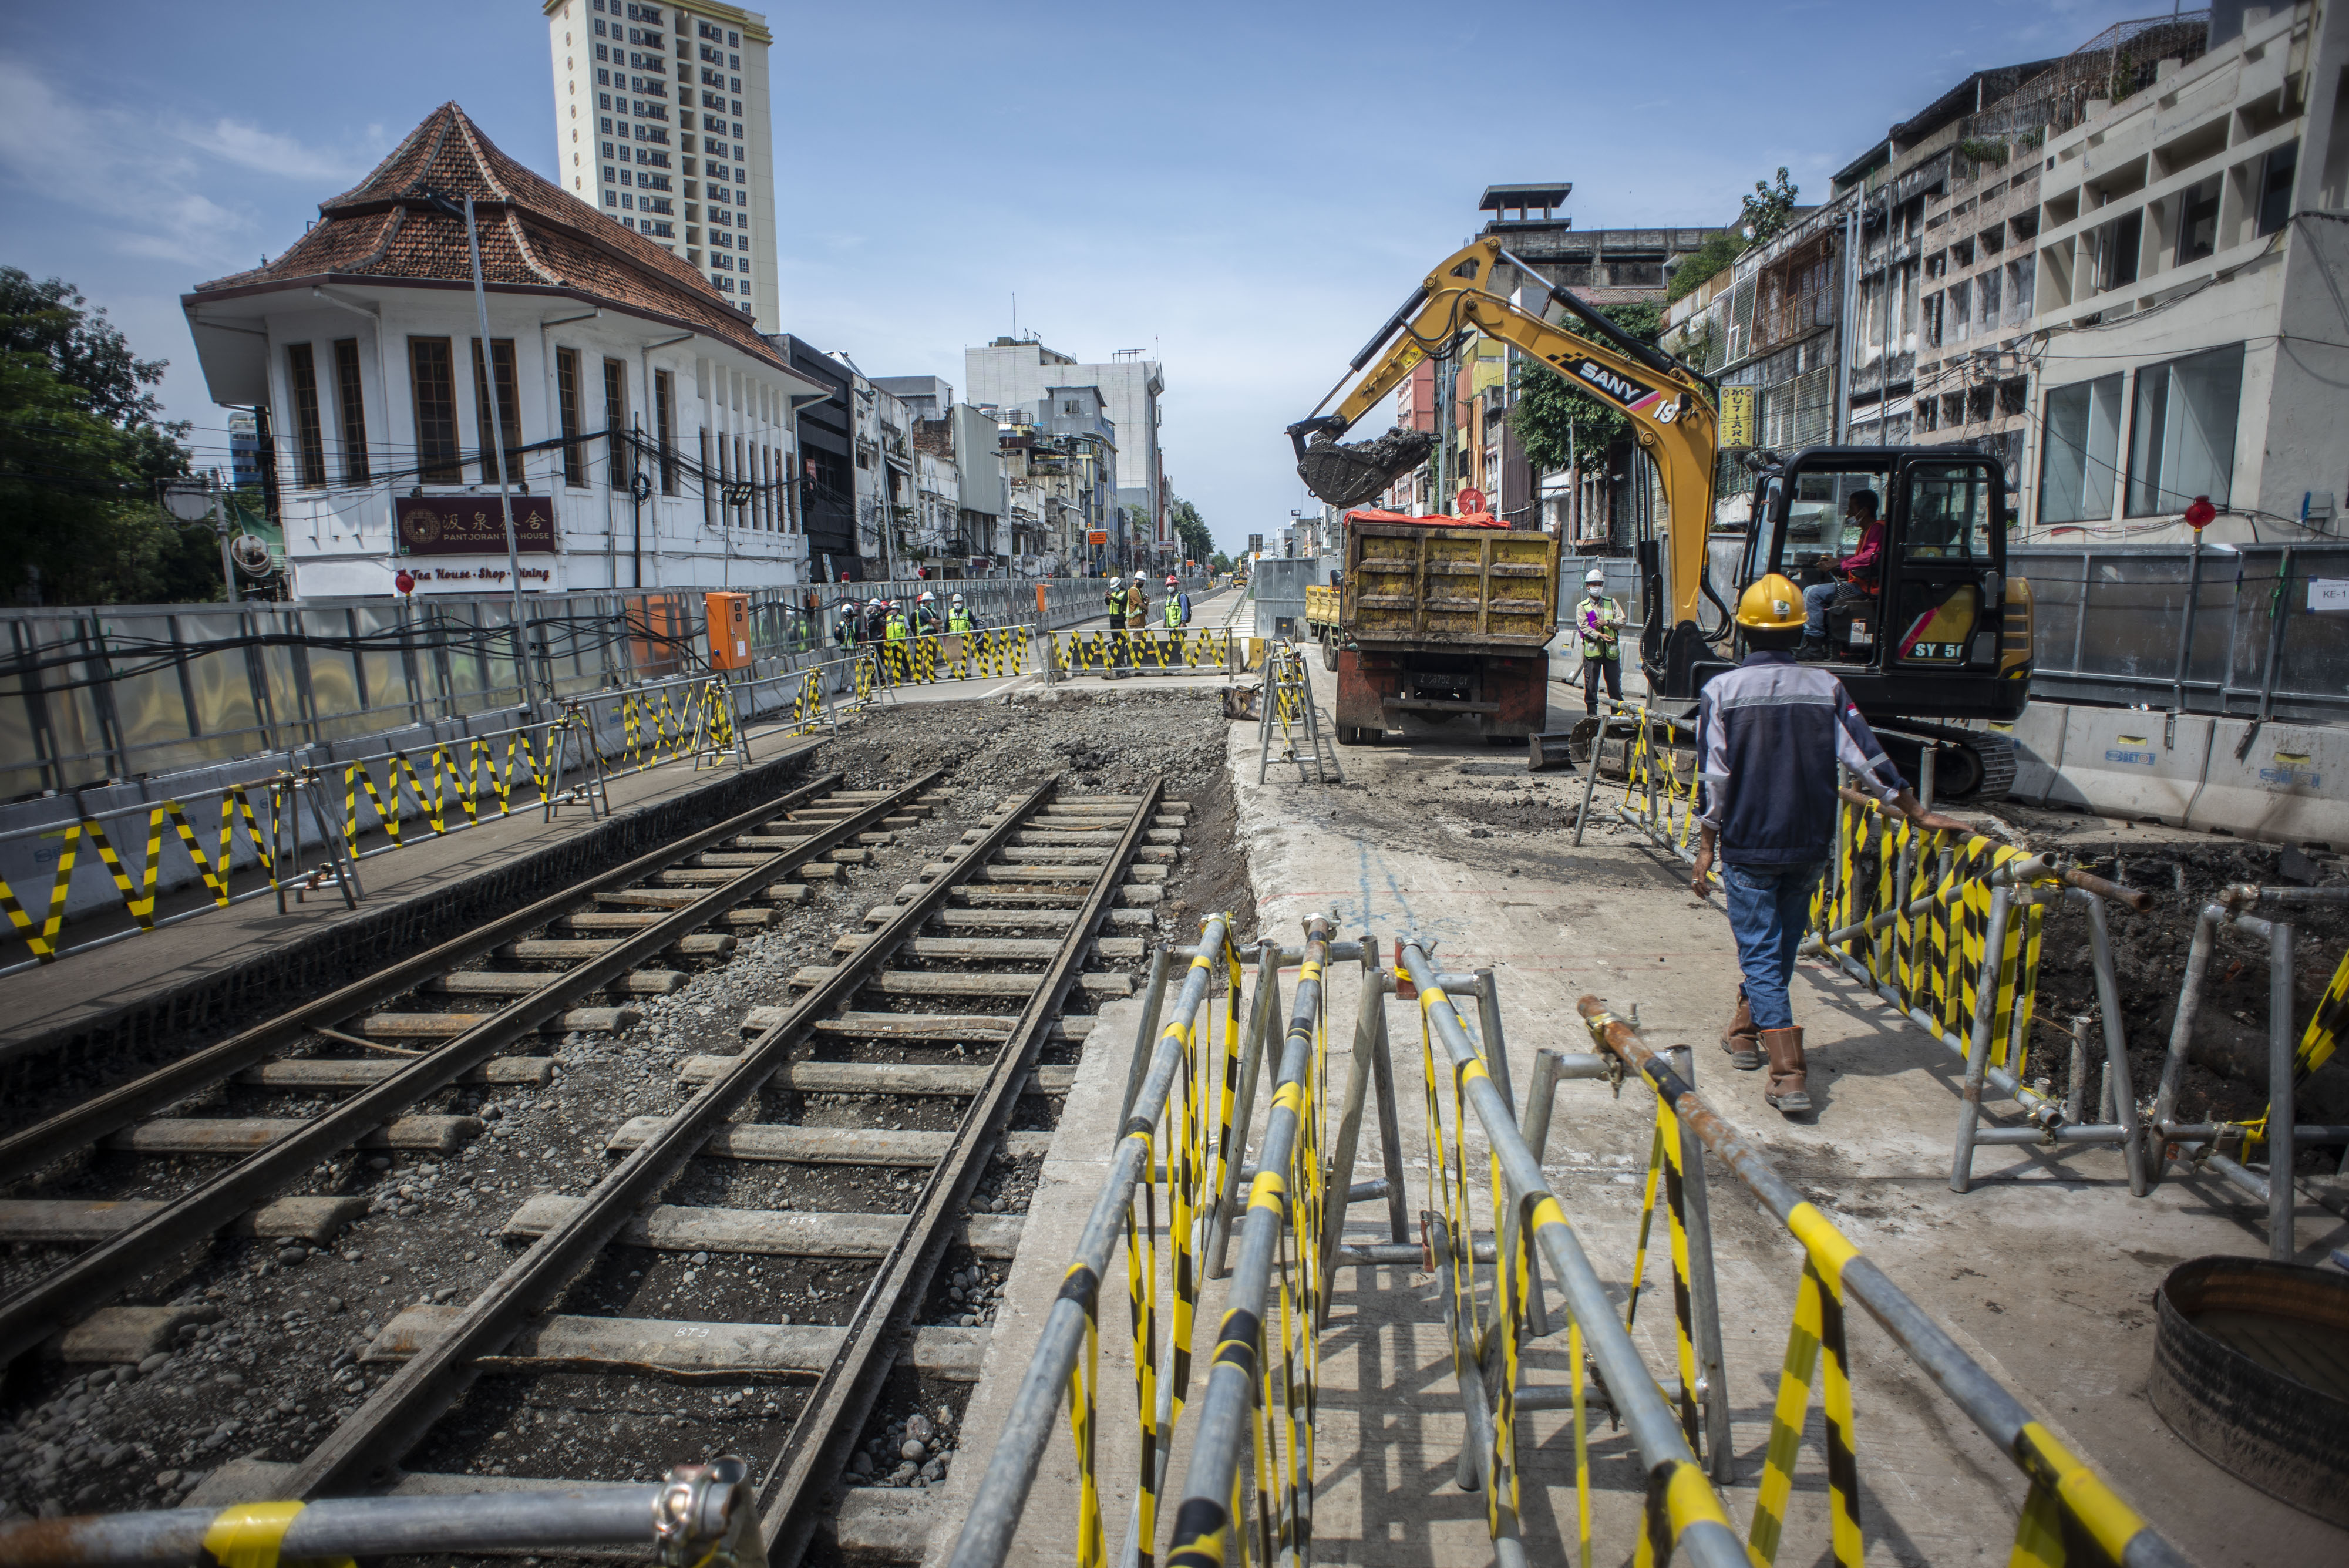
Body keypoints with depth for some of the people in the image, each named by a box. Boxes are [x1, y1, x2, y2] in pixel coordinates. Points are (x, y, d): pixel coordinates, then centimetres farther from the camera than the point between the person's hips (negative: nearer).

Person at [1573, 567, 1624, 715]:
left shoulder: (1611, 603, 15)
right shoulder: (1582, 607, 6)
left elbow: (1622, 621, 7)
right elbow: (1584, 627, -8)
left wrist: (1607, 622, -10)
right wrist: (1600, 636, -22)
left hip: (1611, 649, 2)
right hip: (1592, 650, -2)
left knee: (1615, 685, 4)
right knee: (1591, 686, -1)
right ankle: (1592, 715, 6)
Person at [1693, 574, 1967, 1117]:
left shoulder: (1722, 691, -8)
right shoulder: (1826, 688, 0)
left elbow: (1713, 778, -9)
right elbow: (1868, 758, -1)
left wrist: (1706, 849, -2)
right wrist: (1919, 814, 9)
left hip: (1747, 847, -3)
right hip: (1808, 848, 4)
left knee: (1761, 954, 0)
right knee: (1780, 946, 20)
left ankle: (1788, 1073, -10)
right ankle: (1746, 1030, 39)